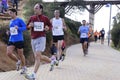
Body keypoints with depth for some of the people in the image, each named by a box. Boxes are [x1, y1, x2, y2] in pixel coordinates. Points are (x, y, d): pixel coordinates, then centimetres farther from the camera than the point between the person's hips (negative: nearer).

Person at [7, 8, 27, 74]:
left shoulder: (19, 20, -5)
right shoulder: (11, 21, 16)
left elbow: (25, 27, -10)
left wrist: (18, 28, -26)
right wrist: (9, 32, 10)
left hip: (19, 40, -6)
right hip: (11, 40, 6)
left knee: (20, 54, 2)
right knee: (8, 53, -9)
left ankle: (24, 67, 22)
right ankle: (18, 61, 17)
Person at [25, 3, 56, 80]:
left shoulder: (45, 18, 0)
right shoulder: (32, 18, 8)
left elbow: (50, 26, 13)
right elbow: (27, 27, 15)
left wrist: (48, 28, -9)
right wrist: (30, 25, -7)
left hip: (41, 38, -5)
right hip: (33, 39, 6)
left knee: (37, 56, -16)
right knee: (39, 57, 13)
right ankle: (51, 61, 39)